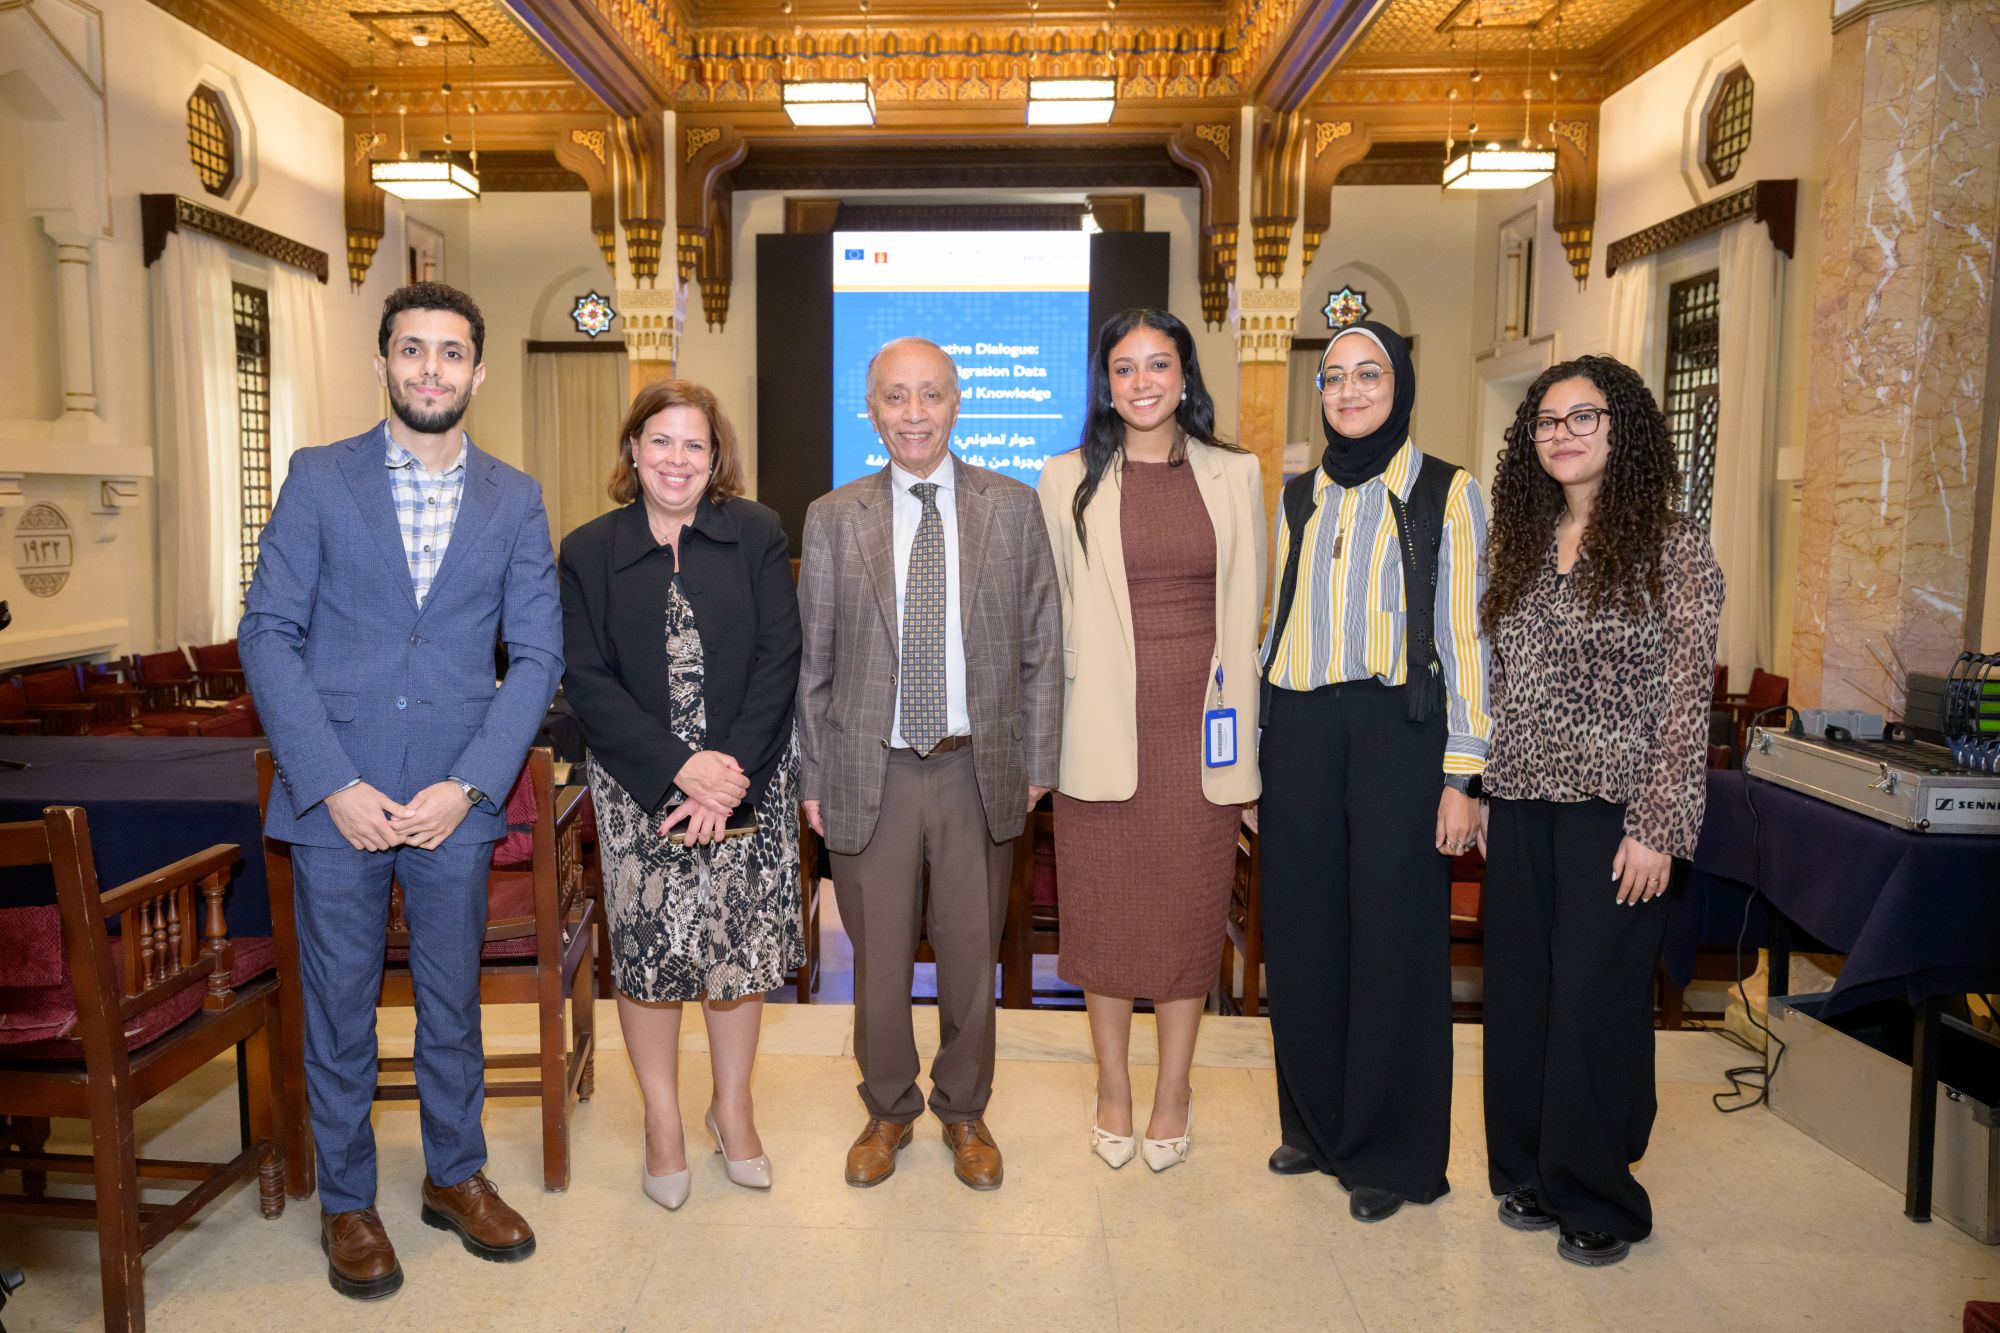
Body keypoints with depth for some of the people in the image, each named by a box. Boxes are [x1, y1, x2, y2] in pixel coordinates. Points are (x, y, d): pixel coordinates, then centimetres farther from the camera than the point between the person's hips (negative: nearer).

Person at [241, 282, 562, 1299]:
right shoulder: (320, 478, 1)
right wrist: (334, 785, -12)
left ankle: (456, 1175, 33)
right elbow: (268, 635, -3)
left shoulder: (515, 500, 5)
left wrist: (468, 786, -9)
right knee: (339, 1007, 9)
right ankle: (347, 1202, 28)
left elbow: (537, 655, 1)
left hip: (456, 798, 1)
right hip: (335, 794, -1)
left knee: (453, 1000, 13)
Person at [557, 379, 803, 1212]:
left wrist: (731, 773, -14)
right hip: (639, 788, 0)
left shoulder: (756, 535, 1)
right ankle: (663, 1120, 26)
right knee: (648, 948, 6)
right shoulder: (588, 552, 2)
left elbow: (780, 659, -5)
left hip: (749, 780, 0)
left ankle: (732, 1105, 29)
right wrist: (679, 767, -15)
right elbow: (588, 682, -4)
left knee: (739, 943, 8)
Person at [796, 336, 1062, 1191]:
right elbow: (812, 662, 3)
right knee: (878, 958, 12)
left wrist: (1038, 761, 0)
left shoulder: (1013, 508, 2)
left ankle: (964, 1111, 35)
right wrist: (813, 779, 1)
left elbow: (1041, 645, 3)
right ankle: (888, 1110, 34)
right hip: (871, 774, 0)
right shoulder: (832, 519, 2)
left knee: (972, 953, 13)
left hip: (979, 770, 0)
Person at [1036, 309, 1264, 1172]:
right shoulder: (1069, 480, 3)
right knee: (1103, 908, 9)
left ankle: (1173, 1091, 28)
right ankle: (1113, 1091, 28)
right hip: (1104, 728, 0)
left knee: (1190, 907, 9)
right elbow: (1050, 613, 4)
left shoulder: (1235, 476, 6)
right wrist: (1047, 731, 0)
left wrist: (1242, 726, 5)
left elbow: (1246, 608, 8)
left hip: (1201, 725, 1)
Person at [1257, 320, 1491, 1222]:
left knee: (1393, 937, 2)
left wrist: (1460, 776, -9)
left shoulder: (1445, 494, 0)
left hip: (1397, 734, -4)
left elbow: (1463, 638, -3)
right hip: (1299, 735, 4)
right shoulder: (1298, 500, 12)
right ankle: (1316, 1123, 28)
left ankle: (1390, 1151, 19)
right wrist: (1250, 760, 11)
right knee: (1303, 932, 9)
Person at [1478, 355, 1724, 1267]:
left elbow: (1687, 697, -9)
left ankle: (1596, 1200, 20)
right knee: (1518, 997, 11)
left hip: (1610, 813, -5)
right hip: (1521, 810, 5)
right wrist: (1487, 793, 10)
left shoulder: (1672, 545, -5)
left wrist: (1657, 828, -13)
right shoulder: (1524, 545, 11)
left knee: (1593, 1004, 3)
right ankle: (1528, 1174, 28)